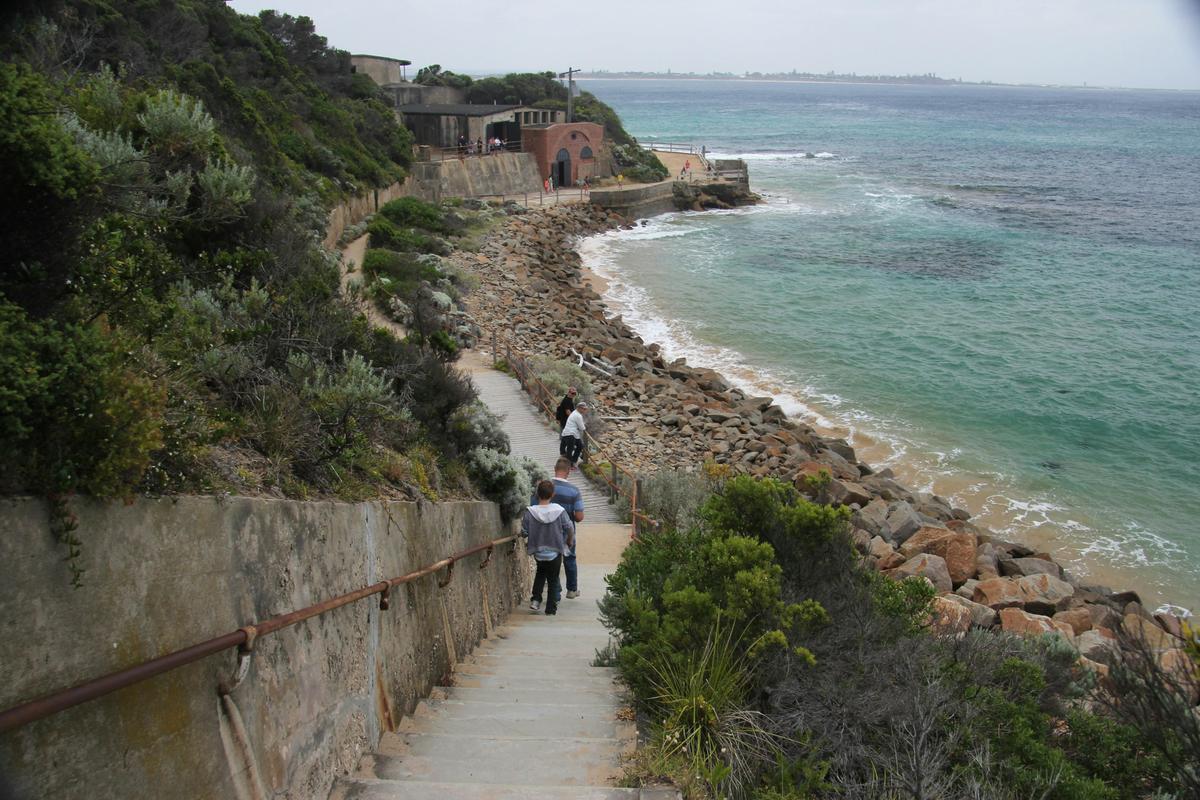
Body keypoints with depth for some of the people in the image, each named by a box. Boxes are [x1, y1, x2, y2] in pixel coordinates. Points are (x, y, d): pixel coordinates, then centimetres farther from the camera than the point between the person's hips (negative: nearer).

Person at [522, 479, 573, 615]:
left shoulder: (529, 512, -16)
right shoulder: (560, 511, -15)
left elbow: (524, 532, -11)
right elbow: (569, 529, -8)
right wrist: (570, 541, 12)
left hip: (537, 551, 1)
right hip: (555, 551, -1)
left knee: (541, 572, 27)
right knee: (553, 580, 12)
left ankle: (536, 599, 16)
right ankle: (551, 609, 15)